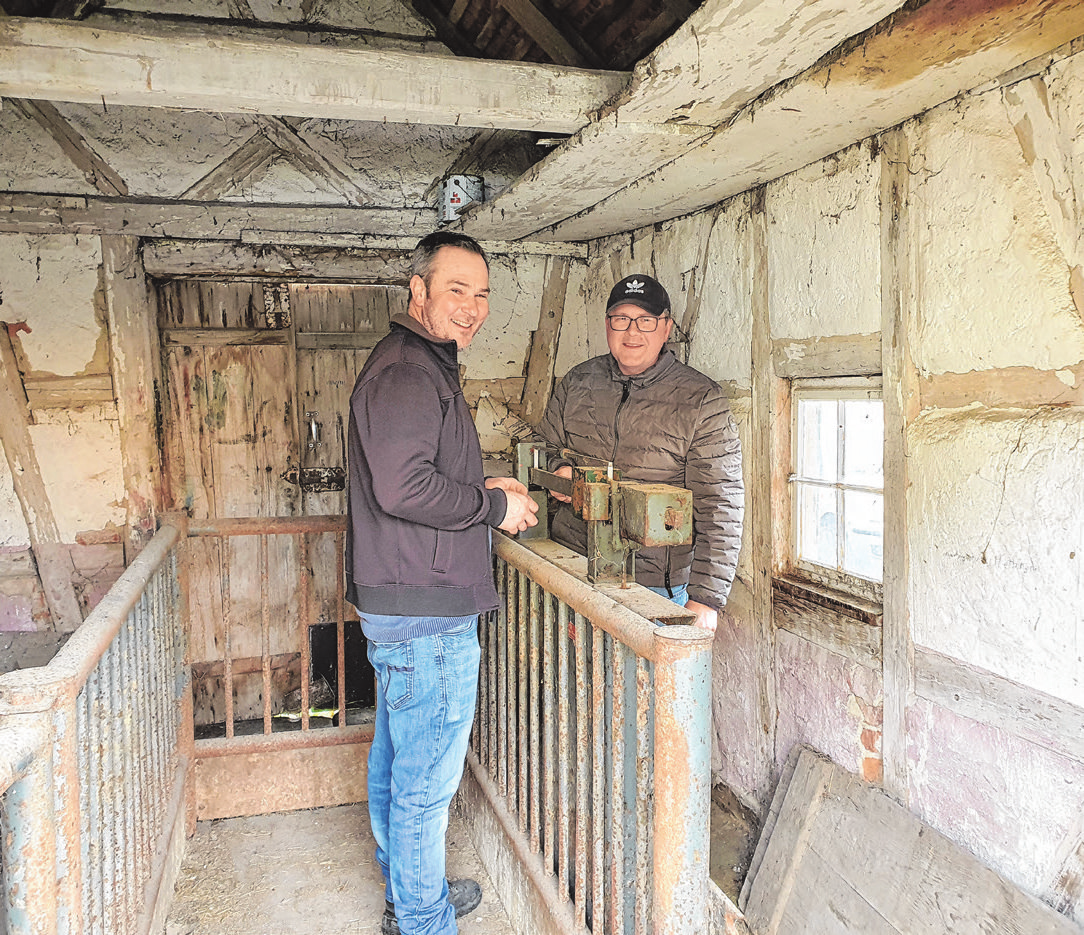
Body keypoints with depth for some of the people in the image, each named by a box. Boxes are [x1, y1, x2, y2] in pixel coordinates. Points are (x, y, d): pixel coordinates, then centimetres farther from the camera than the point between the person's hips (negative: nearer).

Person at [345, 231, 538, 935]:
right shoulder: (405, 371, -17)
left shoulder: (423, 366, 18)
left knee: (397, 761, 22)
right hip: (426, 617, -11)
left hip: (400, 609, 11)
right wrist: (494, 506, -15)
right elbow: (403, 487, -28)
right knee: (428, 779, 3)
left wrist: (482, 489, 11)